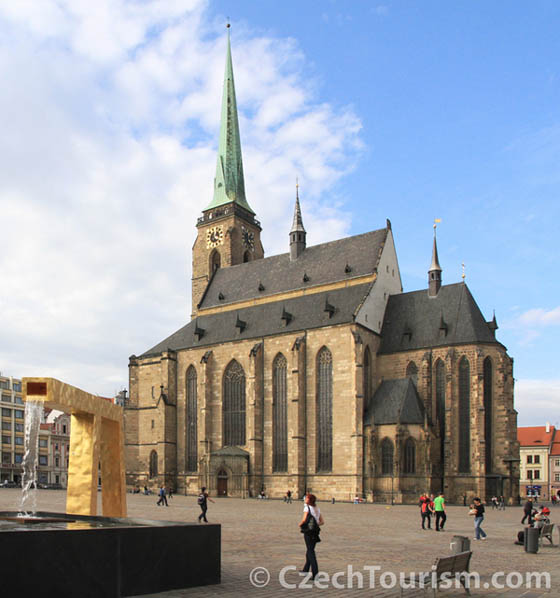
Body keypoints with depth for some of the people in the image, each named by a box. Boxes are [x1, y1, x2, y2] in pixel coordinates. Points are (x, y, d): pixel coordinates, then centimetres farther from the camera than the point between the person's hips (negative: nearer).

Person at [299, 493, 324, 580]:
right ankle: (306, 570, 33)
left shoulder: (307, 508, -10)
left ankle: (315, 572, -11)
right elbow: (322, 522, 9)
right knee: (310, 550, 20)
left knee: (310, 552, -4)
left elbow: (304, 519, -19)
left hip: (308, 532, -7)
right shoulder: (317, 509, 10)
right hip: (315, 533, 7)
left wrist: (300, 524, -1)